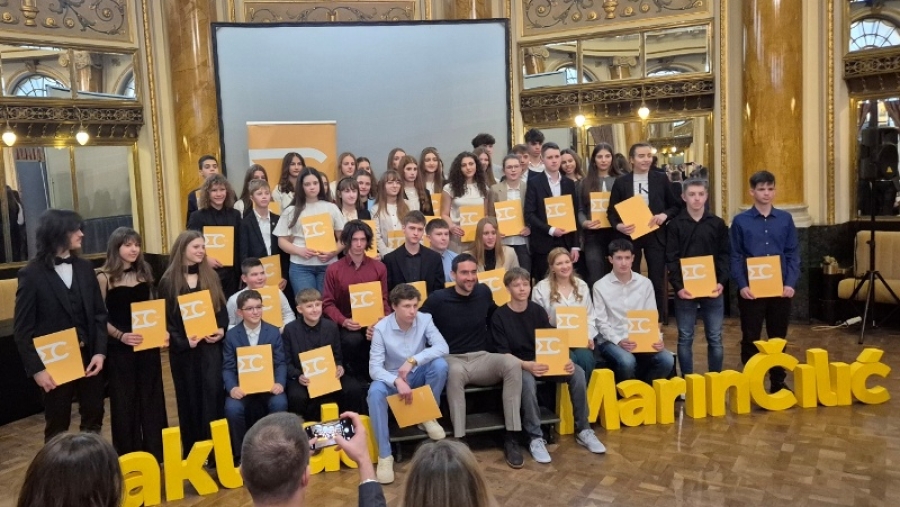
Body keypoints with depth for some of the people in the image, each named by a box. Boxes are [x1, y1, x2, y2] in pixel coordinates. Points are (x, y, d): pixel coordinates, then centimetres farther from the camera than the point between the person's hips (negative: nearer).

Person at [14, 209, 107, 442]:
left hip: (89, 357, 4)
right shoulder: (31, 274, -8)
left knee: (93, 420, 14)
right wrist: (36, 368, -14)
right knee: (57, 428, 10)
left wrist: (100, 352, -6)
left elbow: (99, 313, 5)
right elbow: (22, 329, -8)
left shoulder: (84, 268, 4)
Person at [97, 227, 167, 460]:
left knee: (151, 398, 10)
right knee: (124, 401, 6)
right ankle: (128, 456, 19)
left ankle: (156, 454, 22)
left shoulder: (144, 272, 7)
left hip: (148, 344, 4)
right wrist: (120, 336, -20)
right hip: (119, 348, -4)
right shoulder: (105, 278, -6)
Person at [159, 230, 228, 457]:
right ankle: (192, 450, 16)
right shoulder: (168, 282, -2)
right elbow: (165, 319, -3)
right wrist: (182, 341, -15)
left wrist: (221, 330, -8)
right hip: (183, 349, -2)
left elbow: (222, 308, 9)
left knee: (213, 394, -4)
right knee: (189, 397, 6)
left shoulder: (211, 276, 7)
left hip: (211, 346, 2)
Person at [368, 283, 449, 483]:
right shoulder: (381, 329, -18)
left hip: (418, 375, 2)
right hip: (392, 378, -2)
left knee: (440, 364, -29)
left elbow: (443, 347, -25)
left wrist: (413, 361, -36)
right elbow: (374, 368, -21)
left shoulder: (424, 320, -13)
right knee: (375, 392, -35)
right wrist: (397, 381, -40)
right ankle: (384, 455, -25)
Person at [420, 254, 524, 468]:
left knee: (512, 363, -28)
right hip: (452, 360, -3)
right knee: (455, 372, -41)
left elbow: (493, 318, 23)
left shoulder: (484, 292, 6)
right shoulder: (437, 299, -5)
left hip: (482, 358, 4)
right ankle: (459, 440, -33)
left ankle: (511, 437, -23)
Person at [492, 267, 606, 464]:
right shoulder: (499, 316, -8)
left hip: (543, 361, 4)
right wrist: (526, 365, -30)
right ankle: (535, 437, -25)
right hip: (517, 365, -4)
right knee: (527, 380, -39)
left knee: (577, 372, -20)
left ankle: (583, 430, -6)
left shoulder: (537, 310, 5)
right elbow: (503, 353, -12)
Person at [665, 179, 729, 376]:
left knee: (715, 338, 7)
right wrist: (677, 286, -14)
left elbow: (725, 255, 5)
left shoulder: (718, 224, 6)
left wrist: (721, 282, -9)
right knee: (685, 338, 6)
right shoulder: (675, 225, 0)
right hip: (685, 289, -1)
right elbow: (671, 259, -4)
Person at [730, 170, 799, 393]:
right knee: (750, 339, 6)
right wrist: (742, 285, -13)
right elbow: (735, 257, -2)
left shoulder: (785, 219, 5)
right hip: (751, 289, -2)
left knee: (778, 338, 12)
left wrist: (791, 283, -7)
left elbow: (793, 254, 4)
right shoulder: (740, 221, 0)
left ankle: (778, 382, 25)